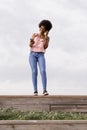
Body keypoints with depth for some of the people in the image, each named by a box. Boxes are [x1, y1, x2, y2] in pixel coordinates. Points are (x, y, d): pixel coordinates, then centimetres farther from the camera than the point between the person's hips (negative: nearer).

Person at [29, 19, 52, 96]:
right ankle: (35, 91, -11)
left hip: (41, 56, 0)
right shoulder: (34, 35, 9)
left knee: (43, 71, -21)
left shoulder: (47, 38, 11)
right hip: (32, 55, 0)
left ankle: (44, 90, -23)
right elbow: (30, 46, -3)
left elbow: (45, 47, -6)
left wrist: (46, 37, -13)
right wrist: (31, 41, -27)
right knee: (34, 72, -15)